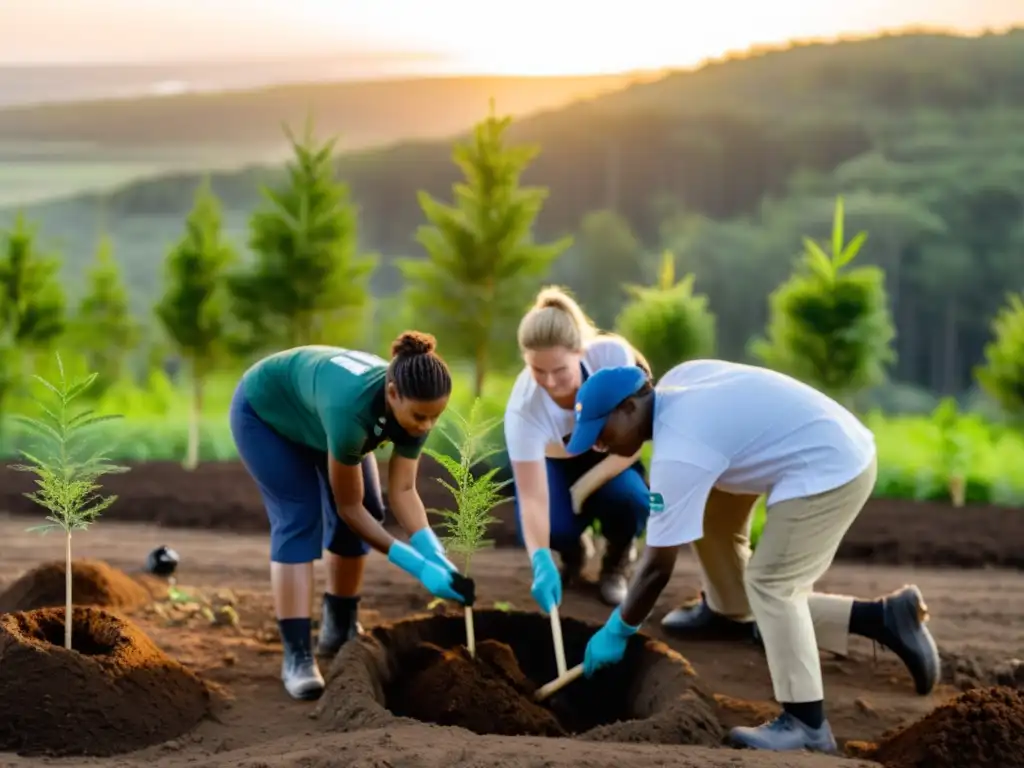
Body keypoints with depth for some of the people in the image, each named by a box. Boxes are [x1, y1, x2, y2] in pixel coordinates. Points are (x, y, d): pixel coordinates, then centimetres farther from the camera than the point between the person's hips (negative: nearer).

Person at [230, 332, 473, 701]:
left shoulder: (411, 406, -28)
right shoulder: (352, 409, -45)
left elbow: (403, 491, -20)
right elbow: (348, 507, -33)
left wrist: (437, 556, -33)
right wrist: (418, 566, -35)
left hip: (314, 409, 7)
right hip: (265, 410, -6)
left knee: (369, 512, -1)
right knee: (299, 520, -19)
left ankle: (338, 631, 18)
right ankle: (296, 657, -16)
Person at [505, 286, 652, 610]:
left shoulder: (613, 355, -35)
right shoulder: (523, 406, -36)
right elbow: (532, 497, -38)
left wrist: (584, 487, -28)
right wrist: (541, 560, -54)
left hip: (611, 457, 0)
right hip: (556, 460, 0)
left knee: (628, 500, -32)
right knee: (553, 529, -28)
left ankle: (615, 564, 4)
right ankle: (574, 551, 12)